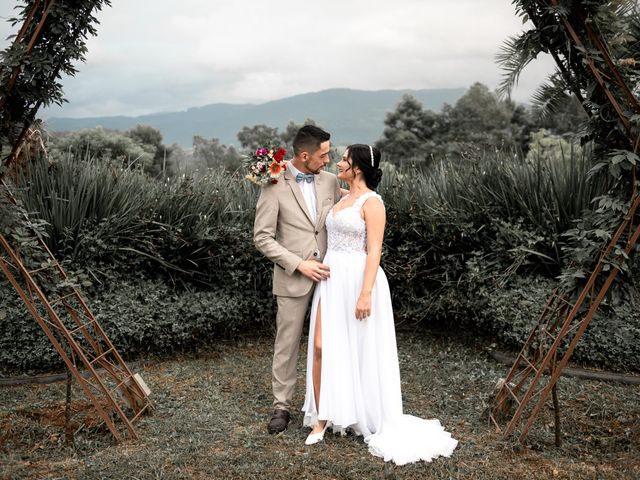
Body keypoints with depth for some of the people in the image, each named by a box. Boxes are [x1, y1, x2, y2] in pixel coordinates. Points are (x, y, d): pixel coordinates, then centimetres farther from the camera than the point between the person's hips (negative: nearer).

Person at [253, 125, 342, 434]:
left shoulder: (330, 181, 5)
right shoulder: (275, 186, -9)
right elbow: (262, 238, -9)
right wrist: (300, 264, -15)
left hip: (328, 273, 4)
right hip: (293, 278, -4)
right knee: (287, 344, 5)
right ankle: (282, 406, 19)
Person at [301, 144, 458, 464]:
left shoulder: (371, 202, -9)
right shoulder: (342, 199, 15)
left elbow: (374, 251, -15)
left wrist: (366, 293, -22)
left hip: (357, 279, -7)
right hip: (331, 279, 7)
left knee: (360, 350, 3)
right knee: (321, 347, 0)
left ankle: (370, 417, 21)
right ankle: (321, 418, 9)